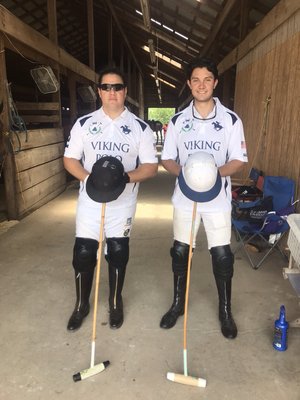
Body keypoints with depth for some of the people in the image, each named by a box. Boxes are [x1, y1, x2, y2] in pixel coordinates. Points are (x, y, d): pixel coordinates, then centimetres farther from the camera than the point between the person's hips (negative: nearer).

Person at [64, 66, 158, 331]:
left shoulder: (140, 128, -1)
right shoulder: (84, 124, 3)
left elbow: (151, 167, -4)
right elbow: (70, 159, 3)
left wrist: (127, 177, -24)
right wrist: (88, 177, -17)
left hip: (123, 203, -1)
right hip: (90, 200, 1)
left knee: (118, 253, 11)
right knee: (83, 254, 5)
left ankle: (116, 303, 34)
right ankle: (82, 305, 29)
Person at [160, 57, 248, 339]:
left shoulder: (231, 120, -3)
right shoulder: (178, 121, 2)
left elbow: (238, 161, -3)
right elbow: (167, 159, 4)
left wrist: (215, 172, -22)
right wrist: (183, 172, -17)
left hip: (218, 199, -1)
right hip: (184, 197, 2)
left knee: (222, 255, 4)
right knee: (180, 252, 10)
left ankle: (225, 311, 27)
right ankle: (178, 304, 32)